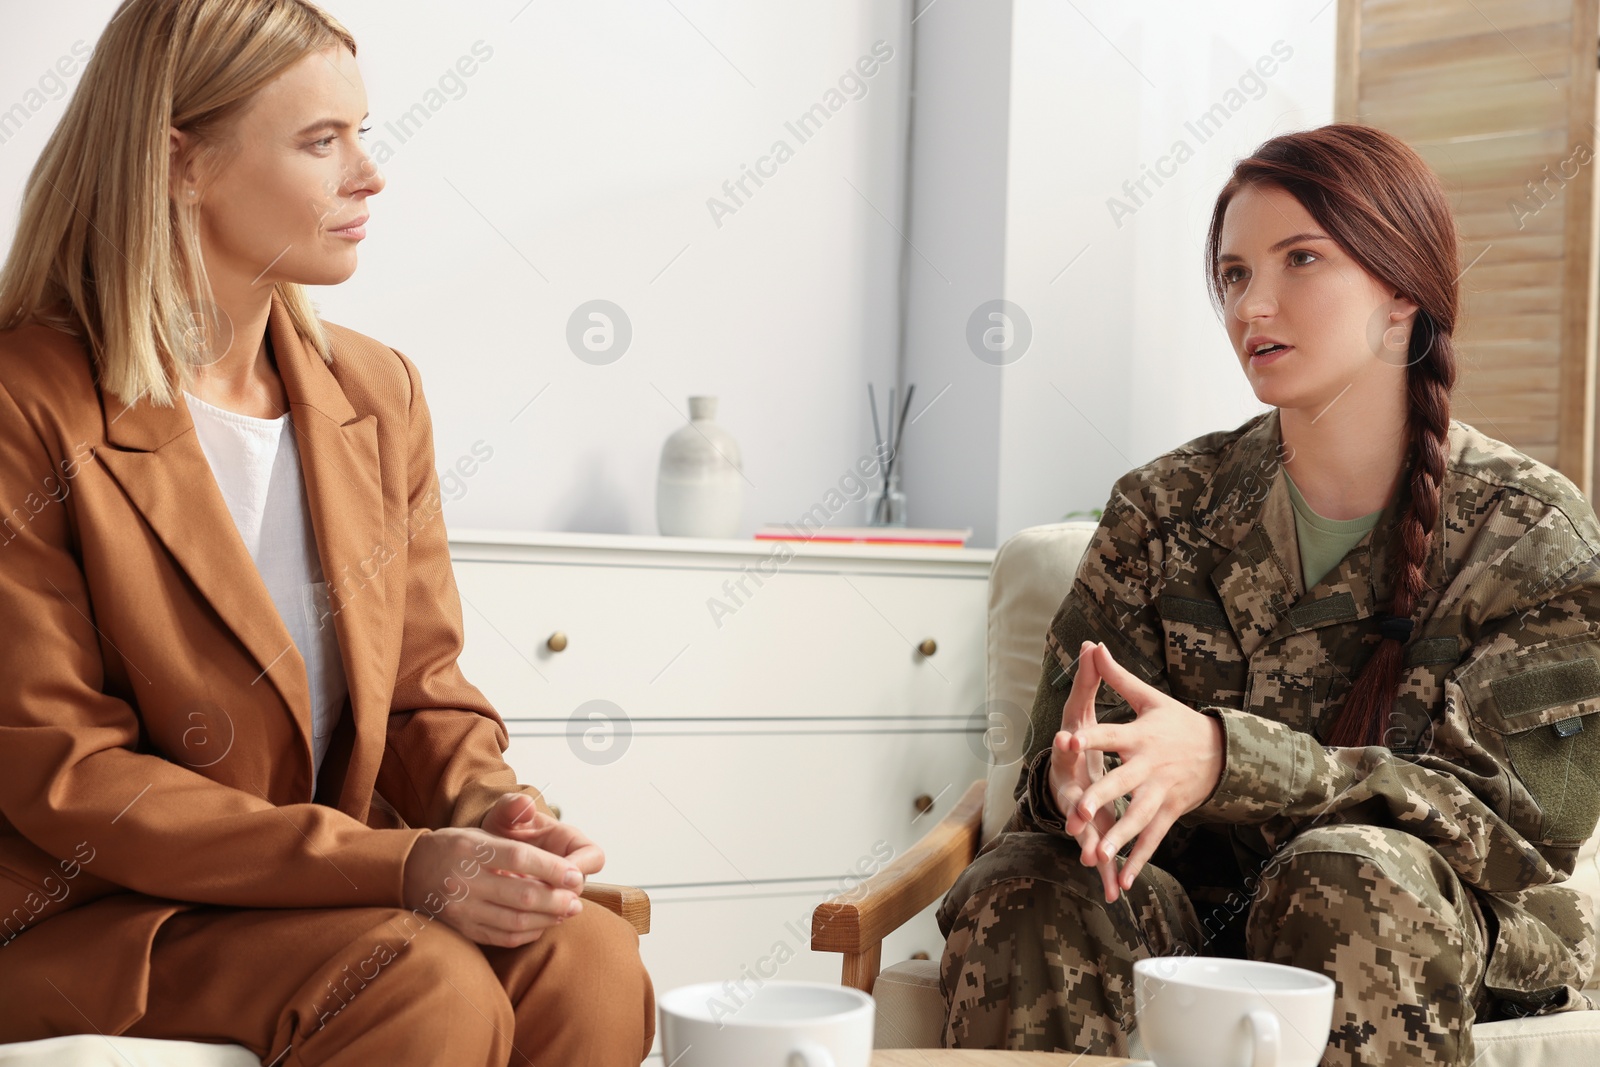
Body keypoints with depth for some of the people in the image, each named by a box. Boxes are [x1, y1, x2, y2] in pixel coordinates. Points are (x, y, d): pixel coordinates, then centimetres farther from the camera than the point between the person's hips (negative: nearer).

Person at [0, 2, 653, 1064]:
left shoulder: (381, 395, 8)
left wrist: (482, 803, -14)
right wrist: (397, 864, -24)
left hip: (341, 886, 5)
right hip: (94, 918, -5)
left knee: (590, 963, -23)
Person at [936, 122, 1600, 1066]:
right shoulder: (1165, 509, 5)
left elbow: (1516, 814, -13)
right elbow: (1069, 759, 1)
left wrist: (1226, 759, -29)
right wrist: (1075, 780, -28)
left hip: (1446, 938, -1)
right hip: (1192, 909, 2)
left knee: (1351, 880, -36)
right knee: (1018, 898, -31)